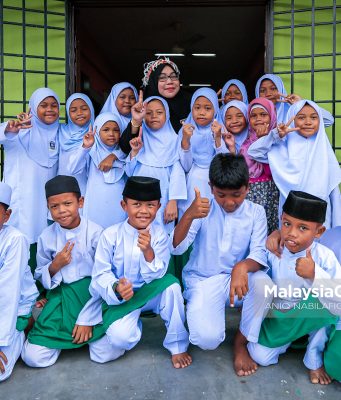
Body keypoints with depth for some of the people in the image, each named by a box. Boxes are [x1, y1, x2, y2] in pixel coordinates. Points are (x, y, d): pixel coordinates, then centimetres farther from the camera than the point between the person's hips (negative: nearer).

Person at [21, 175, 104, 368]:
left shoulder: (95, 232, -12)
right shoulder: (47, 237, -2)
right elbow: (41, 278, 9)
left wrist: (88, 319, -11)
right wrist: (54, 267, -14)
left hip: (92, 295, -2)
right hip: (61, 297, 2)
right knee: (33, 357, -12)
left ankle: (87, 328, 11)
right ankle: (65, 335, 17)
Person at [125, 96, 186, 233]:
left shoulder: (173, 140, 1)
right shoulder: (139, 139, 8)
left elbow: (177, 173, -5)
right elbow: (129, 172, 5)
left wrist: (173, 201, -12)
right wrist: (134, 151, -10)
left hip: (162, 198, -2)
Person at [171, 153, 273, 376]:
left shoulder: (256, 212, -2)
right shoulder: (203, 210, -6)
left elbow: (259, 253, -13)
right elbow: (176, 248, -14)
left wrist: (242, 267, -38)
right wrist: (189, 216, -33)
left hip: (238, 278, 2)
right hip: (202, 281, -2)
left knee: (263, 283, -32)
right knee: (207, 339, -26)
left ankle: (241, 342, -6)